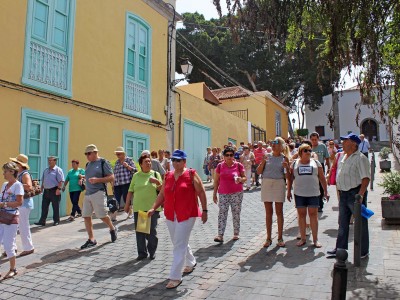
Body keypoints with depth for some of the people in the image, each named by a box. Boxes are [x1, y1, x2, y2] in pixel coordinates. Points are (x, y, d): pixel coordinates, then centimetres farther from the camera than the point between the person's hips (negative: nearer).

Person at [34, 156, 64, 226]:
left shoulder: (58, 170, -6)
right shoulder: (45, 170, 17)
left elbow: (61, 181, -13)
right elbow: (43, 181, 22)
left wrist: (59, 189, -21)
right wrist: (41, 188, 16)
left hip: (54, 191, -7)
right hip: (46, 191, 7)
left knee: (55, 207, 2)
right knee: (44, 207, 8)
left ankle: (56, 221, 11)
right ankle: (42, 221, 13)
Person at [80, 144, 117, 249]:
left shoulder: (103, 162, -4)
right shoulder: (88, 164, 17)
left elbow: (112, 177, -9)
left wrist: (97, 180, -19)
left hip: (98, 193, -7)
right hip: (87, 193, 7)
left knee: (102, 215, -7)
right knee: (86, 216, 3)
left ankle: (113, 229, 21)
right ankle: (91, 239, 12)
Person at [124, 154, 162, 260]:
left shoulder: (155, 174, 4)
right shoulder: (136, 176, 7)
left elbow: (161, 189, 4)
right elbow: (130, 191, 9)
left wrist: (158, 182, -16)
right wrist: (127, 205, 7)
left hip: (152, 207, -1)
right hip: (138, 207, 2)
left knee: (152, 231, 4)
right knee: (139, 231, 6)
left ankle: (152, 251, 21)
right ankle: (142, 253, 19)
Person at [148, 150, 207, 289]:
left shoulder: (191, 174, -7)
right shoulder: (168, 176, 8)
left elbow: (201, 192, -4)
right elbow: (162, 194, 12)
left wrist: (204, 210, -5)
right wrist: (154, 208, 2)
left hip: (186, 215, -6)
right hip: (170, 215, 6)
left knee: (179, 245, -5)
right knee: (179, 243, 20)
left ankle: (175, 277, 5)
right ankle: (191, 262, 45)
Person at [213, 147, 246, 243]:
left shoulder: (238, 165, 0)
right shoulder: (220, 166, 4)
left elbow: (244, 177, 6)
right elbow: (216, 181, 7)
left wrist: (241, 179, -18)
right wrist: (214, 194, 6)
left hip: (236, 193, -1)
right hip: (223, 194, 1)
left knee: (236, 213, 6)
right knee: (222, 213, -4)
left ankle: (236, 234, 19)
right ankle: (220, 235, -3)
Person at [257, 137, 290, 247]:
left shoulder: (284, 158, 2)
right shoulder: (267, 156, 5)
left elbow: (288, 176, 2)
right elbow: (258, 172, 1)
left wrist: (286, 167, -16)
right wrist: (263, 161, -12)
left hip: (279, 184, -1)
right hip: (266, 184, 1)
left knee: (279, 212, 4)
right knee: (268, 212, 7)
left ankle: (280, 238, 15)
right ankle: (268, 238, 16)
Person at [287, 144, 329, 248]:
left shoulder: (316, 163, 8)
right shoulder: (295, 163, 8)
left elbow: (322, 178, 8)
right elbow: (290, 178, 10)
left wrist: (325, 191, 4)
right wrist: (289, 191, 6)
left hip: (313, 193, 0)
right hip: (299, 193, 1)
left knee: (313, 215, 1)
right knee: (301, 215, 6)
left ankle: (315, 239, 10)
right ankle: (303, 238, 15)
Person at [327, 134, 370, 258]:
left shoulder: (360, 158, -14)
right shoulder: (344, 157, 12)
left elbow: (366, 178, -21)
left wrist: (360, 195, -28)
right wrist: (340, 190, 16)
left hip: (355, 193, -8)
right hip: (344, 194, 8)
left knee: (360, 223, 6)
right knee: (342, 223, 14)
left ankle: (363, 251, 20)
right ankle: (340, 248, 25)